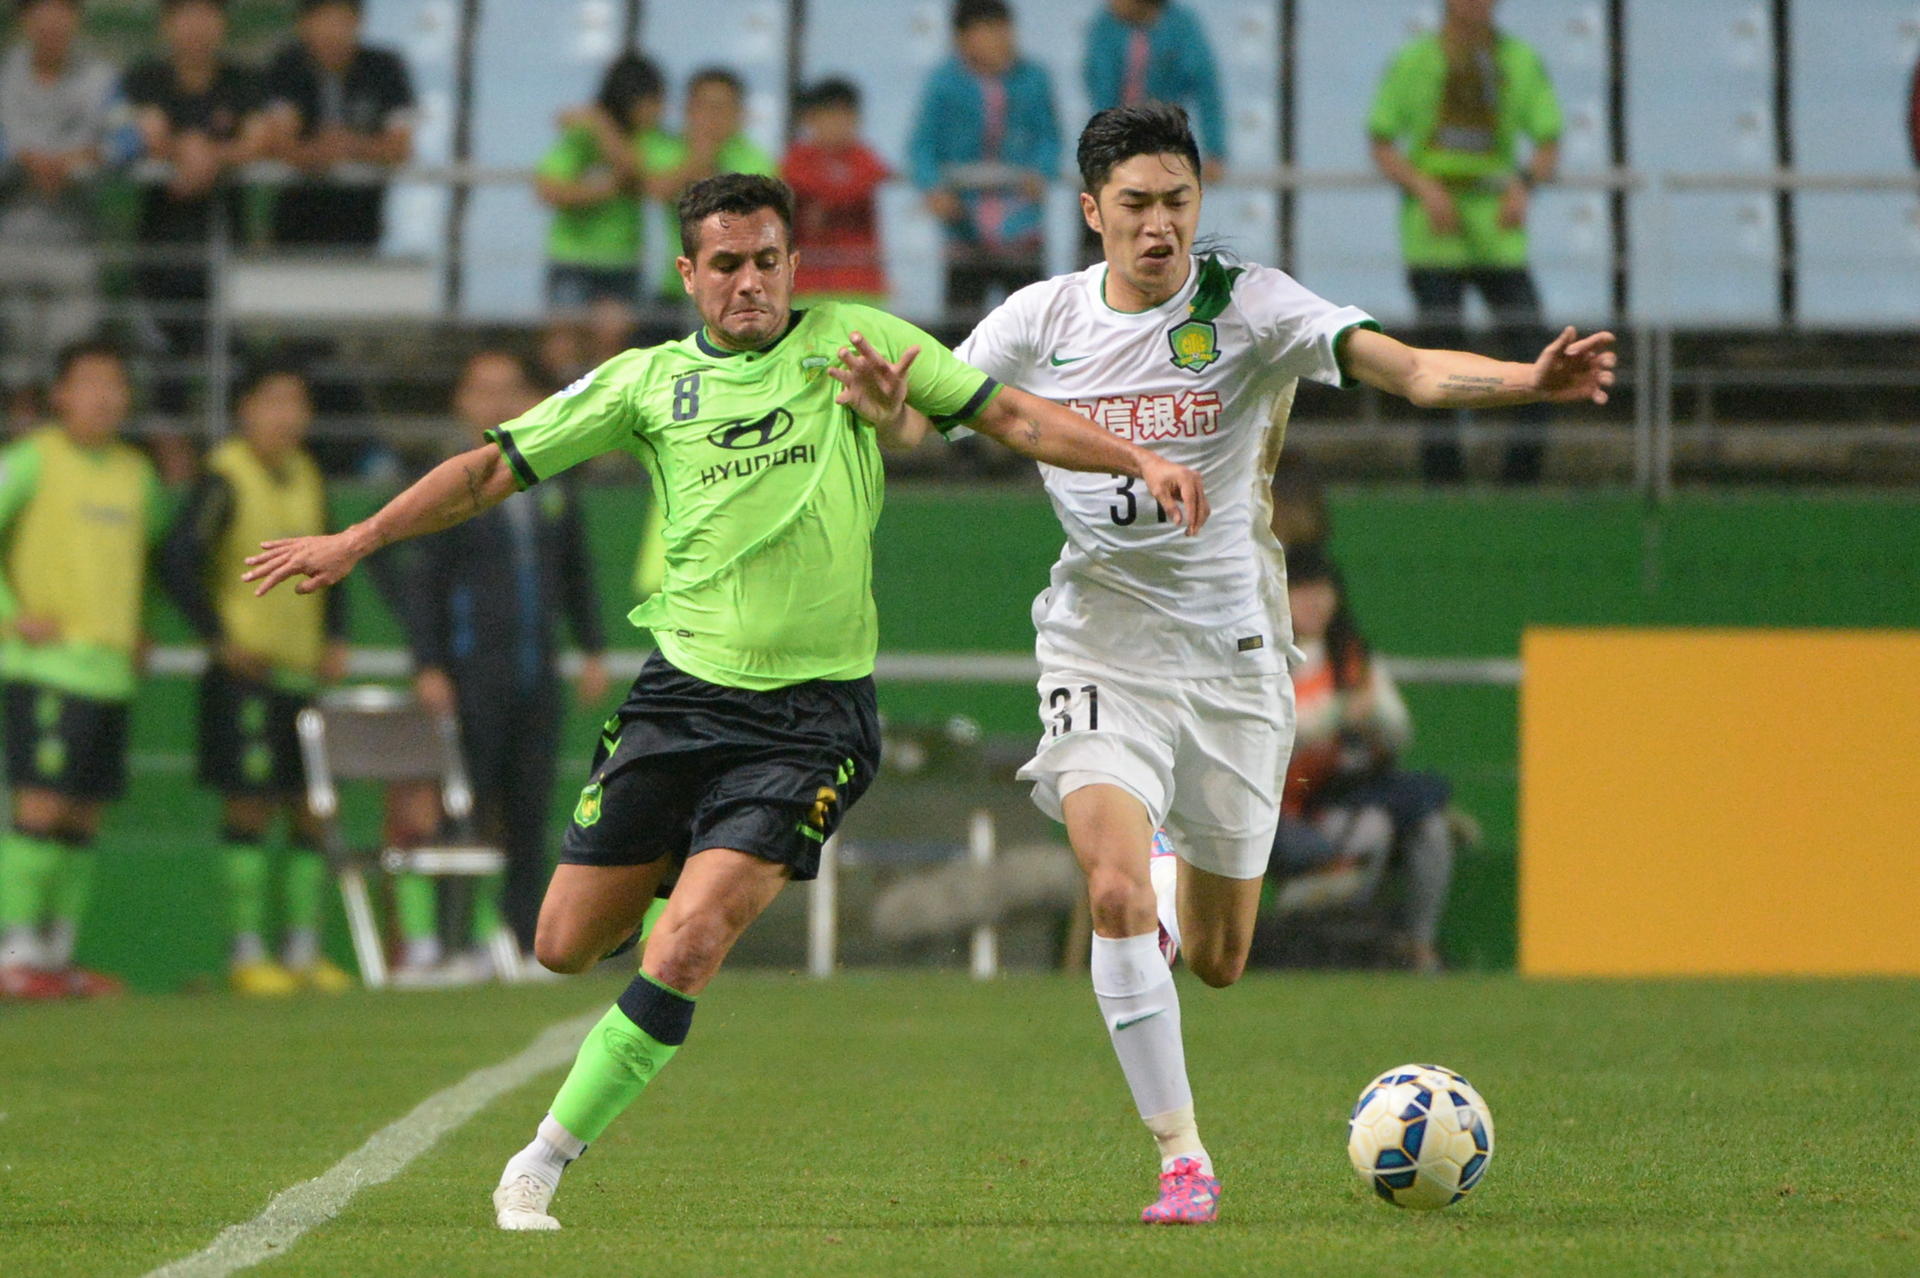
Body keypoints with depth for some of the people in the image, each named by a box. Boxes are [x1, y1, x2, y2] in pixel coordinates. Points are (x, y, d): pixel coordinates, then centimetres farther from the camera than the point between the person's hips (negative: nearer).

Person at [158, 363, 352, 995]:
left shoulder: (307, 478, 14)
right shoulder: (225, 479, -8)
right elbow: (177, 562, -14)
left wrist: (334, 639, 14)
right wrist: (221, 640, -14)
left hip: (304, 672, 7)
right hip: (247, 672, -7)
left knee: (312, 808, 6)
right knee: (249, 806, -6)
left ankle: (302, 948, 12)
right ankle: (245, 950, -2)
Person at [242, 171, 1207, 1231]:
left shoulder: (856, 341, 4)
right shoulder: (650, 380, 7)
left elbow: (1011, 417, 7)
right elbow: (494, 469, 12)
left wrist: (1138, 461, -4)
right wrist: (355, 541, 8)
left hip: (812, 718, -3)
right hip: (681, 696, 3)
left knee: (680, 955, -16)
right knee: (567, 945, 5)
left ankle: (543, 1164, -3)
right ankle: (693, 878, 38)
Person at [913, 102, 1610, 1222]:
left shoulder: (1248, 308, -10)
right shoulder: (1039, 321, -2)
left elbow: (1407, 368, -23)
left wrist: (1530, 380, -41)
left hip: (1233, 655, 0)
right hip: (1101, 653, 0)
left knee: (1215, 960, 8)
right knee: (1117, 891, -23)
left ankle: (1181, 889, 47)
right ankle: (1182, 1158, -12)